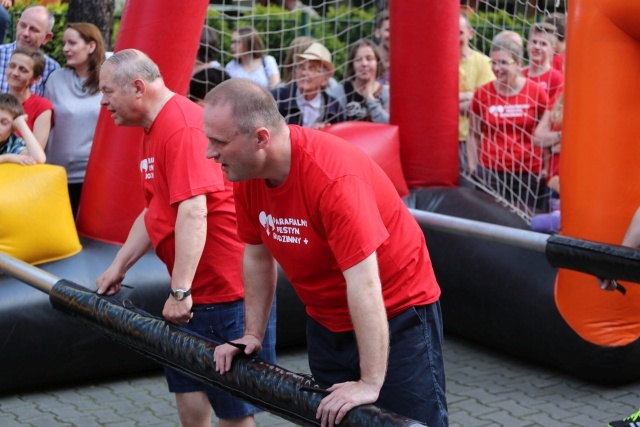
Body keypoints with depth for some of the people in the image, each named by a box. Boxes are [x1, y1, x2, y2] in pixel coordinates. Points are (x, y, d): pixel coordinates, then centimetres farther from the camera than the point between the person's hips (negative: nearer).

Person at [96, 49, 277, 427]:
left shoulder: (182, 126, -20)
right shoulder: (153, 131, 13)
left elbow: (193, 212, -28)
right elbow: (154, 212, 21)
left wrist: (181, 291, -29)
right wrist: (118, 267, 19)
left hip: (228, 286, -10)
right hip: (194, 291, 10)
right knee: (188, 384, 15)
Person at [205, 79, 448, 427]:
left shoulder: (333, 175, -30)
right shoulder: (246, 175, -9)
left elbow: (363, 283, -32)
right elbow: (257, 257, 6)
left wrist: (370, 383, -32)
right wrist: (253, 334, 6)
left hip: (395, 314, -7)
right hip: (326, 321, 7)